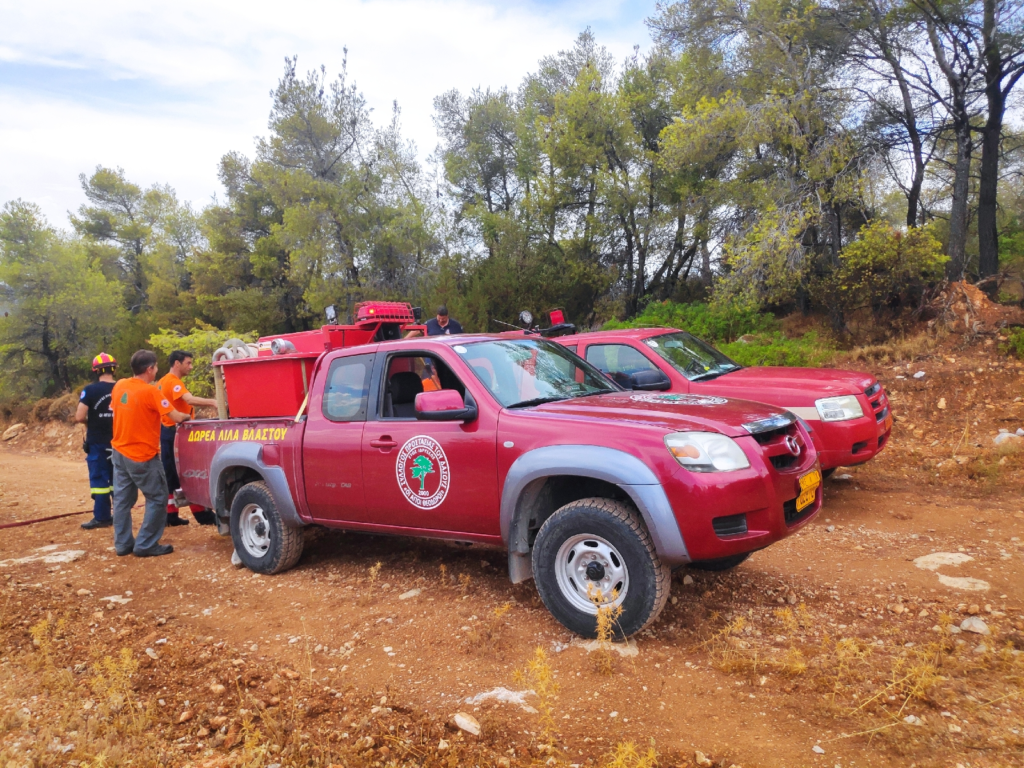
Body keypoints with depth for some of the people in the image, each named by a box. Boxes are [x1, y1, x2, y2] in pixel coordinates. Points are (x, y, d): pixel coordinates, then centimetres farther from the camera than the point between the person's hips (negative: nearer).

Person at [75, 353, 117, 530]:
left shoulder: (90, 390, -12)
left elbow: (79, 417, -14)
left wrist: (90, 421, 6)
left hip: (97, 443, -4)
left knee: (99, 479, 1)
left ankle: (102, 517, 3)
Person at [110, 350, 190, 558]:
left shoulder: (119, 386, 3)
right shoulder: (150, 391, -18)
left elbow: (115, 410, 16)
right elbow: (176, 418, -18)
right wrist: (187, 416, 2)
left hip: (119, 451, 8)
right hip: (142, 456, -7)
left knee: (122, 499, 13)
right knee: (157, 499, 3)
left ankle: (123, 544, 20)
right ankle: (146, 545, 4)